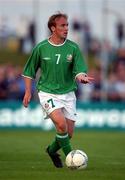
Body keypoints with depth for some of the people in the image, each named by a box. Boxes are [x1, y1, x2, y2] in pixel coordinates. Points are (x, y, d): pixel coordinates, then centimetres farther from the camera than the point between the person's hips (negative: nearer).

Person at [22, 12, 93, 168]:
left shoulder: (73, 48, -3)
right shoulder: (41, 48, -5)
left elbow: (79, 70, -9)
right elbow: (29, 71, 7)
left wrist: (82, 77, -32)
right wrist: (28, 91, 3)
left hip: (68, 93, 3)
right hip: (47, 93, -3)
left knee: (69, 133, 4)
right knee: (61, 124, -25)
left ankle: (52, 150, 33)